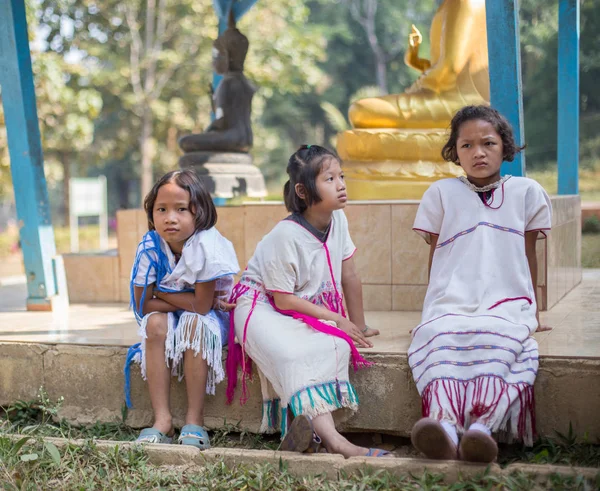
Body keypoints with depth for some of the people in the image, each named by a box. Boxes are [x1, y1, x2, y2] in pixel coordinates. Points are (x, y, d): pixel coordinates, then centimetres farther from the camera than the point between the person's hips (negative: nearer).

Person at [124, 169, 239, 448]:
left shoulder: (206, 245, -27)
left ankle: (194, 419, -26)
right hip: (169, 319, 4)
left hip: (212, 319, -3)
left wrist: (162, 294, -19)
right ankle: (162, 419, -26)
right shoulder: (150, 247, -16)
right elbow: (143, 305, -15)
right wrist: (187, 301, -20)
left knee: (194, 322, -34)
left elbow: (202, 305, -28)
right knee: (154, 323, -27)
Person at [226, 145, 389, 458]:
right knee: (294, 353, -36)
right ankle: (331, 438, -49)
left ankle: (301, 422, -33)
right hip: (264, 307, -7)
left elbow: (349, 276, 6)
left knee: (337, 344, -26)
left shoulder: (338, 220, -4)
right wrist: (338, 319, -17)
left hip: (309, 308, 7)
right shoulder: (285, 236, -24)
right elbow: (283, 300, -21)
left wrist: (359, 326, 9)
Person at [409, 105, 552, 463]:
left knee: (495, 340, -37)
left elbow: (529, 255, 18)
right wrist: (437, 305, 11)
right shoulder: (441, 193, 15)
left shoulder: (526, 192, 15)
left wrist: (533, 311, 18)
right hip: (450, 306, 1)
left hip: (506, 305, 0)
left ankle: (482, 424, -54)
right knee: (439, 337, -35)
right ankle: (445, 423, -55)